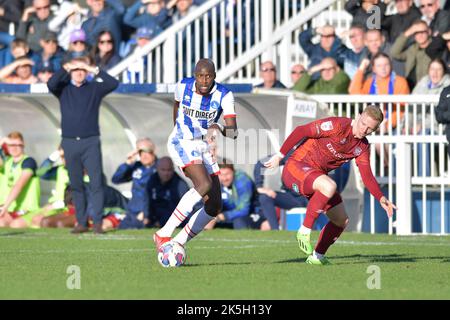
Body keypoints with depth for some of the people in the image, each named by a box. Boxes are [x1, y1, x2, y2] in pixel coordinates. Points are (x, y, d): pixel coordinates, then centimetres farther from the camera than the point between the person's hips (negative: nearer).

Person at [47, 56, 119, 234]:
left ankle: (97, 221, -9)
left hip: (91, 142, -1)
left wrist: (96, 71, -6)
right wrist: (65, 69, -6)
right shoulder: (63, 89, 9)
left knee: (96, 182, -9)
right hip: (70, 143, 1)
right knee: (76, 185, 5)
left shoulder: (94, 88, 8)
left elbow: (113, 84, -6)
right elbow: (51, 84, -11)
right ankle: (81, 222, 9)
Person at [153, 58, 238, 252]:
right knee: (204, 185, -29)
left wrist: (218, 128, -44)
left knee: (214, 206, -2)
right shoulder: (183, 86, -12)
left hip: (204, 147, 4)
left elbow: (233, 132, -23)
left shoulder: (224, 96, -15)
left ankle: (177, 243, 9)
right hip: (182, 144, -4)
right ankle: (163, 234, -28)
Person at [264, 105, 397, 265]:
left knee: (342, 220, 7)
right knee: (329, 186, -38)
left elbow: (367, 176, 2)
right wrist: (280, 155, -17)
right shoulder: (338, 126, -19)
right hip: (296, 166, -8)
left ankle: (317, 256, 26)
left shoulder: (363, 147, 5)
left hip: (317, 177, 8)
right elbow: (301, 131, -18)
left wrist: (381, 199, -13)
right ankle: (304, 232, -24)